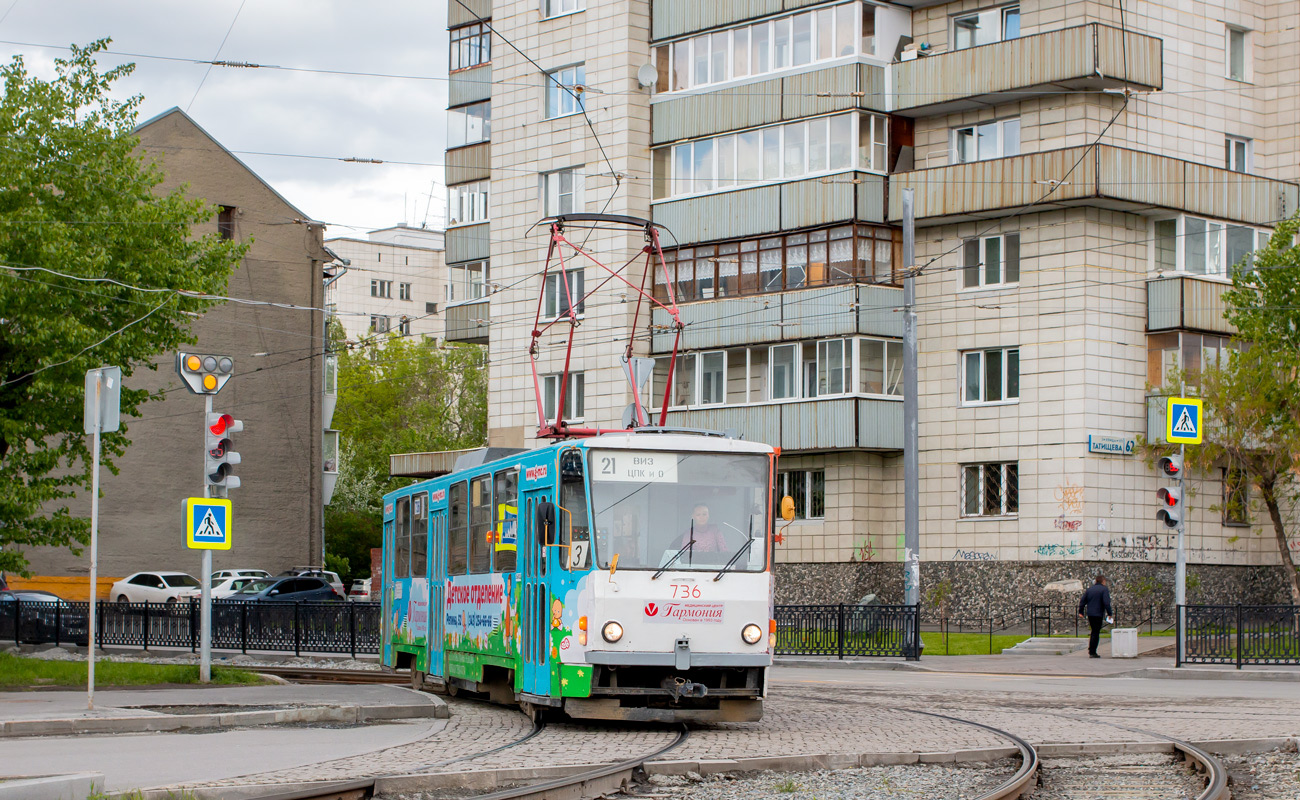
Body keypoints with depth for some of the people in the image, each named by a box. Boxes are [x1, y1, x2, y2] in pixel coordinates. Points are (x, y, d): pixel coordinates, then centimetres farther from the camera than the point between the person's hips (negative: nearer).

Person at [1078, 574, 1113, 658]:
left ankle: (1090, 650, 19)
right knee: (1096, 633, -2)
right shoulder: (1104, 589, -7)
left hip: (1089, 614, 6)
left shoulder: (1090, 589, 13)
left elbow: (1082, 600, 12)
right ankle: (1092, 652, -4)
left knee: (1094, 631, 20)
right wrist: (1109, 613, -13)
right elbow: (1106, 603, -17)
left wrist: (1081, 611, 17)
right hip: (1098, 614, -6)